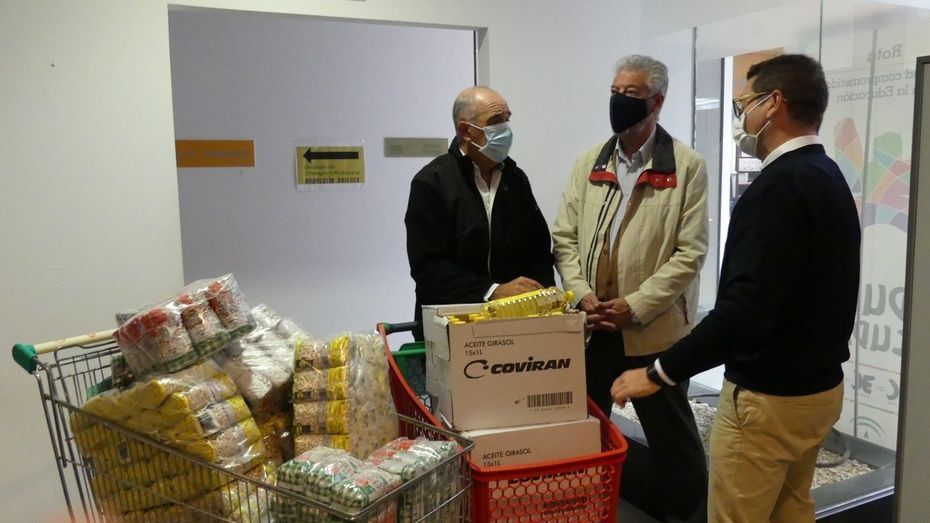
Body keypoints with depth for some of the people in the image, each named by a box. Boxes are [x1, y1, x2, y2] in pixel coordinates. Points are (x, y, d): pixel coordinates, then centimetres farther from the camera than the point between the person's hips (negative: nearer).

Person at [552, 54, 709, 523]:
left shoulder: (686, 166, -5)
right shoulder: (589, 162, 8)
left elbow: (689, 253, -10)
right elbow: (565, 237, 5)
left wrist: (635, 306, -16)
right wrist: (582, 295, -9)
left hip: (654, 330, -4)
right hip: (591, 328, 4)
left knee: (671, 436, 11)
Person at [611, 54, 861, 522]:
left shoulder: (778, 188, -22)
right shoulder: (828, 177, 9)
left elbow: (744, 308, -30)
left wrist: (658, 373, -23)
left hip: (768, 396, -10)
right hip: (818, 384, 10)